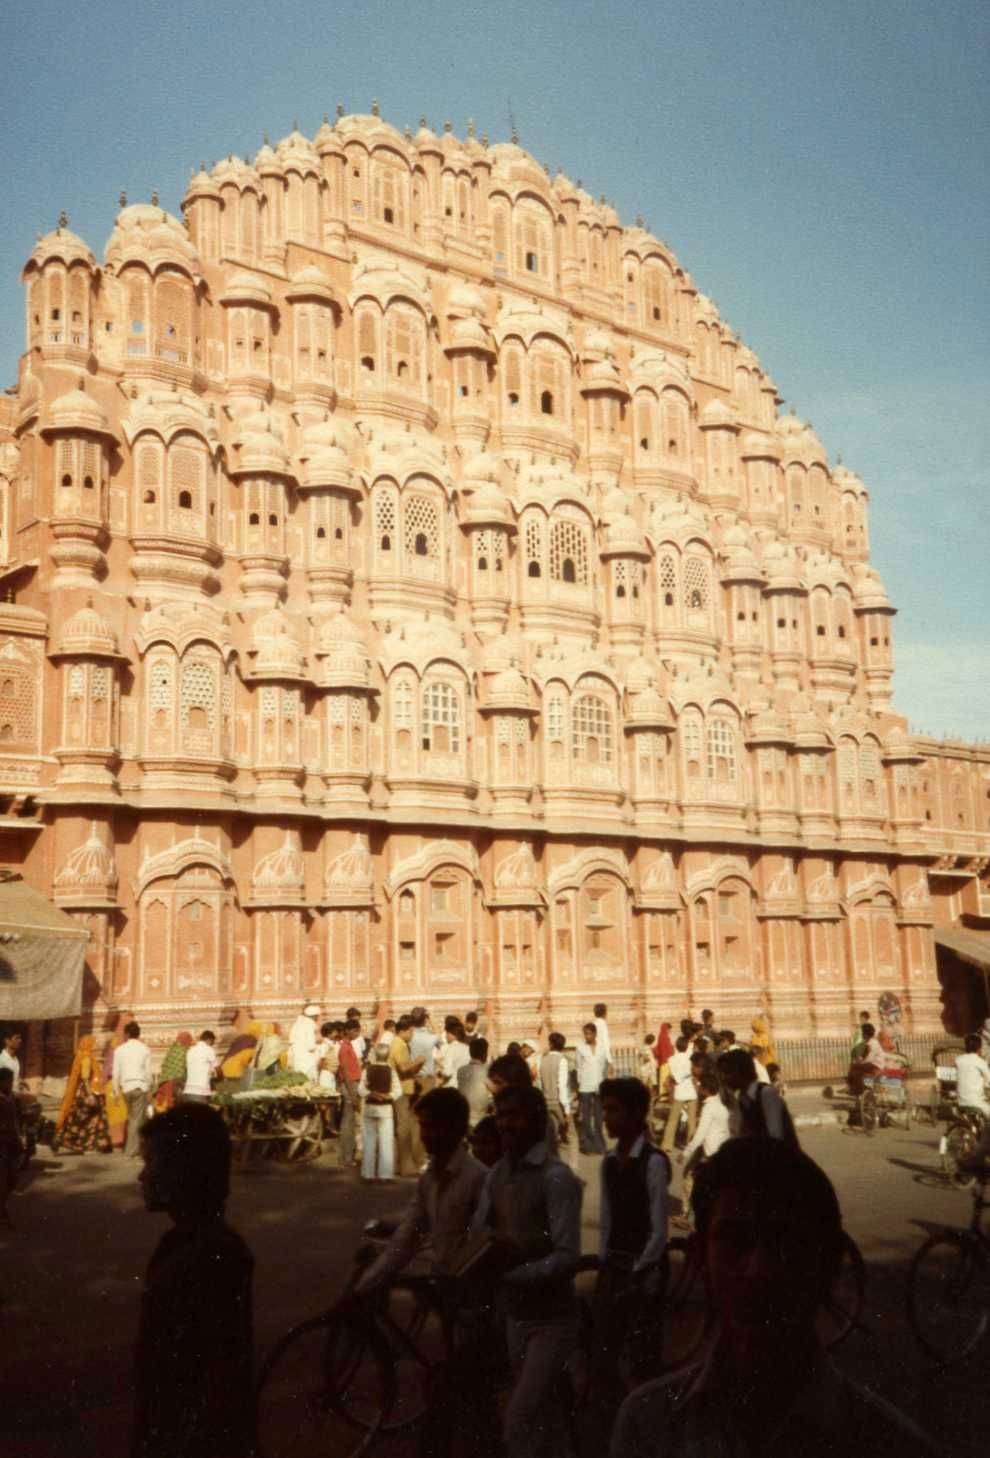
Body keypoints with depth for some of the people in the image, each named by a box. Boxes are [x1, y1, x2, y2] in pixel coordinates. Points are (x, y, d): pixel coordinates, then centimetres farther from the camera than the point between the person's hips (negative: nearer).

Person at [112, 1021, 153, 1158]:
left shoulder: (120, 1049, 4)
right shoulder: (145, 1049, 2)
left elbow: (116, 1072, 2)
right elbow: (148, 1071, 0)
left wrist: (116, 1091, 8)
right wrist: (148, 1089, 8)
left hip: (126, 1087, 2)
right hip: (140, 1086, -2)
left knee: (131, 1118, 15)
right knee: (137, 1120, 0)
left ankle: (132, 1147, 14)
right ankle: (132, 1150, -3)